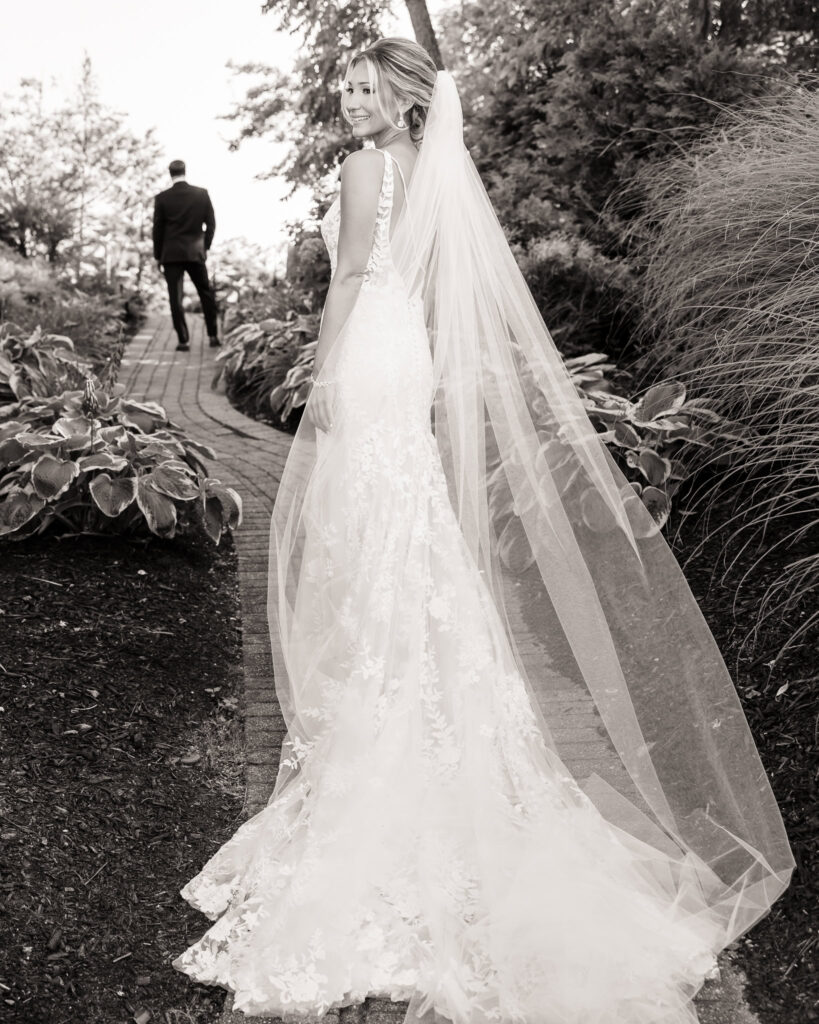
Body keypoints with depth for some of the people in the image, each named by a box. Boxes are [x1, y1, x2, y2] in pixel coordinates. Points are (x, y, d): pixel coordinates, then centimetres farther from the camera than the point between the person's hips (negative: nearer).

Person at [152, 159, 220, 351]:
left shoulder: (162, 198, -4)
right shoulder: (202, 194, -1)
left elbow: (157, 229, 0)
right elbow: (211, 224, 3)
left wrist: (158, 256, 9)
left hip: (171, 254, -2)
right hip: (196, 253, 2)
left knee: (176, 298, 2)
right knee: (206, 294, 15)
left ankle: (184, 341, 0)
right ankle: (213, 336, 16)